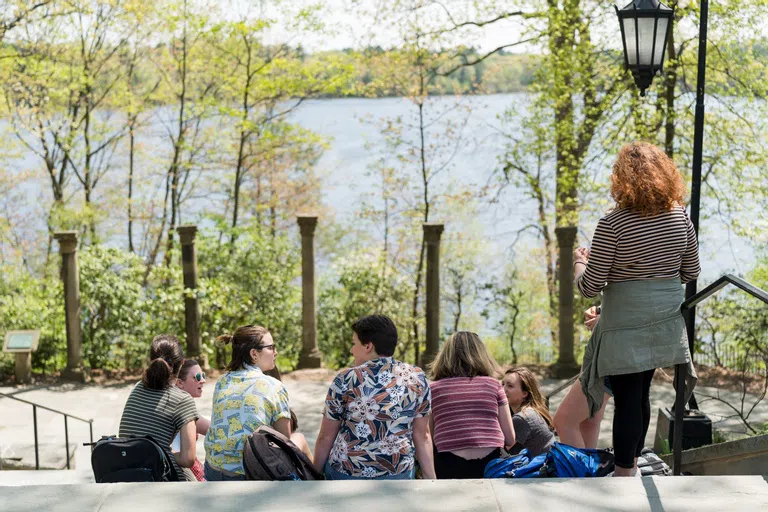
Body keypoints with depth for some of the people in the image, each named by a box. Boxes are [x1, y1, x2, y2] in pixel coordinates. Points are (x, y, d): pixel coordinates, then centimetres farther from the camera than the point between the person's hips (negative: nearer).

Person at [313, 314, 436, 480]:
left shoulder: (345, 380, -7)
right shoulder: (417, 378, -1)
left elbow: (326, 437, -1)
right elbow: (422, 435, 2)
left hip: (347, 474, -2)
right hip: (399, 474, 2)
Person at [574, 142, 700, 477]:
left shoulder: (612, 224, -18)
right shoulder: (680, 218, -1)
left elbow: (589, 287, -14)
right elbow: (691, 273, 10)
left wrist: (580, 262, 6)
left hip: (625, 325, -6)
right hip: (666, 322, 6)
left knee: (627, 401, 1)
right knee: (640, 395, 21)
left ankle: (623, 477, 7)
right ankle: (633, 464, 36)